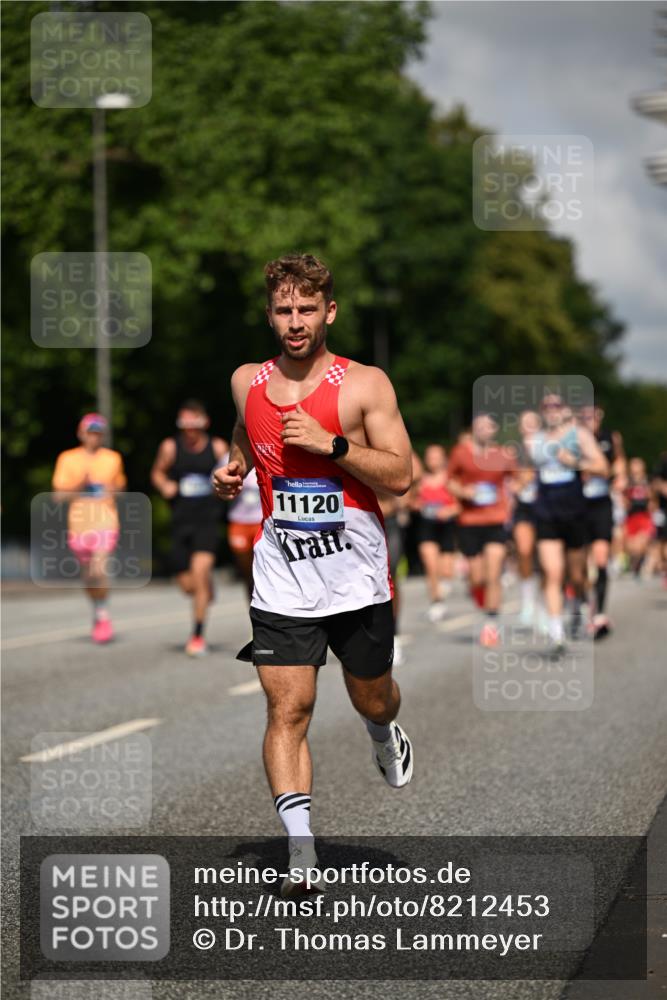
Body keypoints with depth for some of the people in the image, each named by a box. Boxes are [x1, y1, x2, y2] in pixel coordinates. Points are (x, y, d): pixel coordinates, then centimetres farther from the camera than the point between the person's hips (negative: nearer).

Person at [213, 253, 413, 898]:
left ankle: (385, 737, 53)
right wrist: (232, 470, 5)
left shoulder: (365, 384, -7)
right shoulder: (247, 382, 6)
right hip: (281, 580, 2)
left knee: (372, 700, 16)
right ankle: (300, 850, -10)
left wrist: (329, 442, -21)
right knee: (287, 711, -9)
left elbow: (399, 477, -12)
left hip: (357, 578, -2)